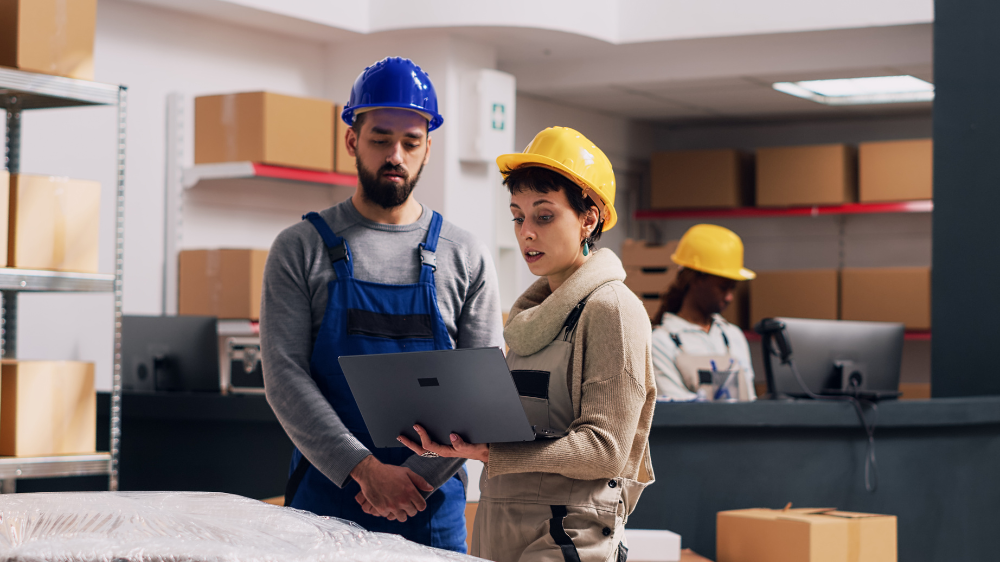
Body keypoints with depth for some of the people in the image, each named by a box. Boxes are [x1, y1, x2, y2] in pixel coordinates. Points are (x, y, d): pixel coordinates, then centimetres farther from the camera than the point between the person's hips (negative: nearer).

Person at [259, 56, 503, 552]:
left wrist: (418, 474, -12)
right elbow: (285, 377, -6)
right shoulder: (300, 249, 3)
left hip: (433, 505, 1)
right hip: (325, 498, -1)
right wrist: (365, 469, -17)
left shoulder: (466, 258, 7)